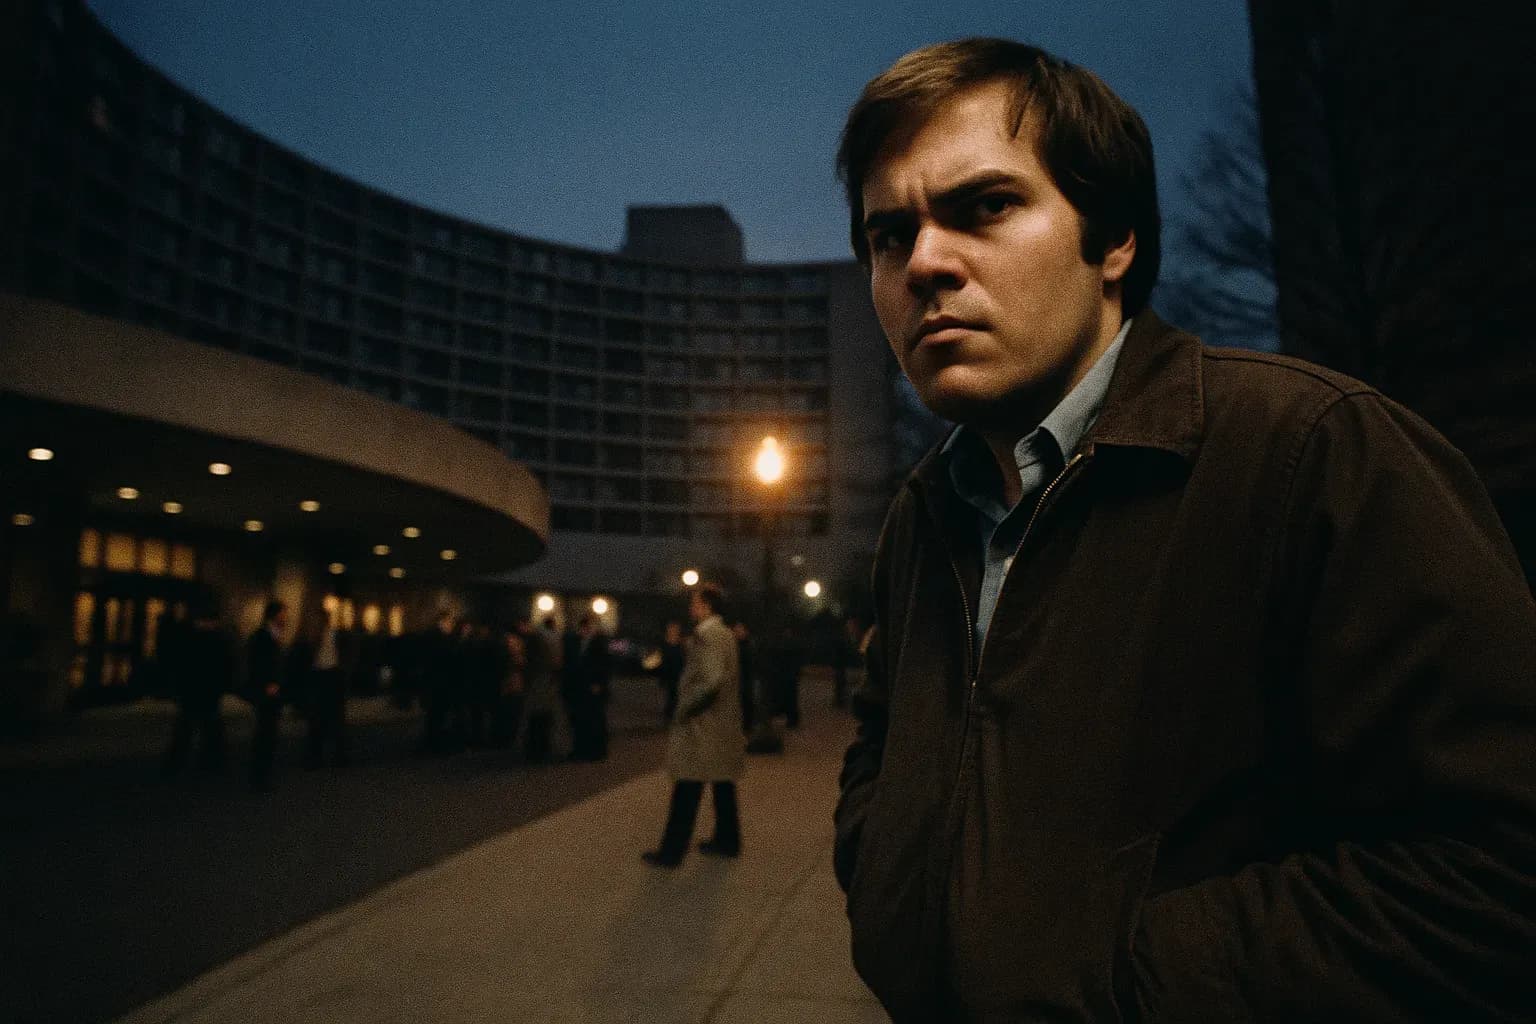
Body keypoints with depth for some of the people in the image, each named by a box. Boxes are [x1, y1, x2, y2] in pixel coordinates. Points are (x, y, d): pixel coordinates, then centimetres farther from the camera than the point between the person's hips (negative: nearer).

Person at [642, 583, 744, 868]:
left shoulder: (706, 635, -18)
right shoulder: (726, 634, 11)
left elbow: (712, 679, -27)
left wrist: (685, 709, -17)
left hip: (702, 727, -9)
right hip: (724, 724, 9)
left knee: (687, 790, -2)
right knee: (722, 783, 16)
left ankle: (671, 851, 5)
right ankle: (727, 840, 26)